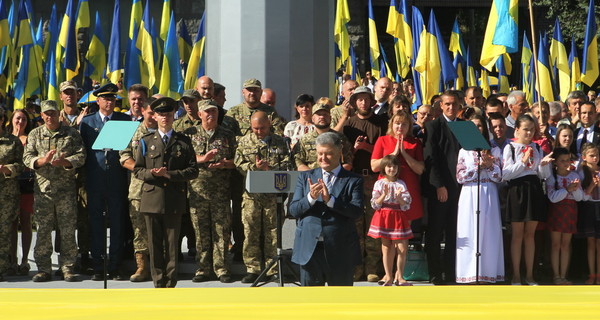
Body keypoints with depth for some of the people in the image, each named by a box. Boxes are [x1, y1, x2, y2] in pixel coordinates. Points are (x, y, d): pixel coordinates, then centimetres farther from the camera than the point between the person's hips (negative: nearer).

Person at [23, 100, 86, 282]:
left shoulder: (72, 134, 7)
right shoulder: (35, 134, 12)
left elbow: (81, 156, 0)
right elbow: (27, 158, 5)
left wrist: (64, 162, -18)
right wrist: (42, 160, -15)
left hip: (66, 189, -1)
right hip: (42, 188, 1)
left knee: (68, 230, -1)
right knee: (43, 231, 1)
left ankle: (68, 268, 6)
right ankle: (44, 269, 8)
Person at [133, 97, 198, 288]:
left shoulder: (184, 142, 9)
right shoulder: (146, 141, 12)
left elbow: (193, 171, 3)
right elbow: (138, 170, 10)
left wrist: (169, 174, -10)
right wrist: (152, 173, -11)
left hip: (174, 201, -1)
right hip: (152, 199, 1)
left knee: (172, 244, -1)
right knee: (154, 244, 2)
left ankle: (170, 285, 4)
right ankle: (158, 283, 9)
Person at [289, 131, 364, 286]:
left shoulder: (353, 180, 1)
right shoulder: (305, 177, 10)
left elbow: (357, 212, -12)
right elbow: (293, 210, 3)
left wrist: (330, 200, -21)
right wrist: (311, 198, -15)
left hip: (341, 252, -2)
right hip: (309, 248, 2)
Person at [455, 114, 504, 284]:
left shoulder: (494, 151, 9)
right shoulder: (464, 151, 10)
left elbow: (498, 177, 3)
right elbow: (460, 177, -1)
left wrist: (489, 165, -13)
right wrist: (479, 165, -7)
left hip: (488, 194, 0)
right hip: (469, 194, 0)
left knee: (488, 231, -4)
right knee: (469, 233, -4)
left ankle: (487, 273, -2)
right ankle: (469, 274, -4)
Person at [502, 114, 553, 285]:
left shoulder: (537, 148, 12)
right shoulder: (510, 148, -1)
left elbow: (544, 175, 11)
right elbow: (505, 174, -9)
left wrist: (543, 165, -9)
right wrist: (523, 162, -15)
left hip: (534, 190, 4)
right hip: (517, 189, -4)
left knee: (530, 234, 8)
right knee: (517, 234, 1)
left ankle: (529, 274, 13)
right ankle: (516, 275, 6)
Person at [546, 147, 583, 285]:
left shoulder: (574, 176, 6)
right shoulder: (551, 177, -3)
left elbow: (580, 197, 1)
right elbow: (553, 197, -14)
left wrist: (575, 189, -19)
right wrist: (567, 189, -23)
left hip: (570, 211, 3)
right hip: (556, 210, -3)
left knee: (566, 244, 5)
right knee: (556, 244, -1)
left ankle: (563, 276, 8)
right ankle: (556, 276, 2)